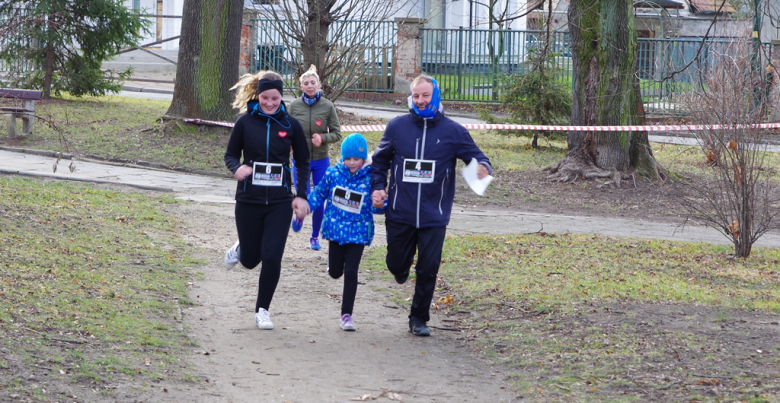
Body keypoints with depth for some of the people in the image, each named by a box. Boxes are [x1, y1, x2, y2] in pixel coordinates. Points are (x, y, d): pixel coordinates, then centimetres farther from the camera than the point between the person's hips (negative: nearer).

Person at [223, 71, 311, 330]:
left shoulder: (290, 125, -1)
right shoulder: (246, 122, -4)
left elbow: (303, 162, 8)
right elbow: (230, 155, 4)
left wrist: (301, 196, -1)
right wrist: (237, 168, -19)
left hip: (280, 202, 0)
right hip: (249, 200, 0)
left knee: (272, 258, -9)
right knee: (250, 260, 9)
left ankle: (262, 311, 9)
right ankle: (239, 249, 46)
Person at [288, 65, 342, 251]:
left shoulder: (328, 106, -5)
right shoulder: (294, 105, -4)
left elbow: (337, 133, 0)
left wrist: (323, 138, -19)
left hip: (321, 160, 1)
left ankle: (315, 237, 26)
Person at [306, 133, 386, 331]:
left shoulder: (370, 178, -10)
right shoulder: (333, 173, -4)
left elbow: (375, 207, -5)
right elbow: (319, 194, 10)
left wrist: (379, 206, -28)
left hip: (357, 232, -2)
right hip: (335, 230, 2)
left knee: (351, 272, -6)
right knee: (335, 272, 12)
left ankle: (346, 314, 4)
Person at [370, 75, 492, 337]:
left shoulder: (452, 131, 1)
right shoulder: (397, 126, 4)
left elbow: (475, 155, 3)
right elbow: (380, 160, 14)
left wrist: (483, 167, -20)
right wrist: (378, 187, 1)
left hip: (434, 217, -1)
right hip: (400, 214, 1)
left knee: (428, 269, -1)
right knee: (396, 264, 8)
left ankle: (419, 319, 15)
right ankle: (402, 268, 47)